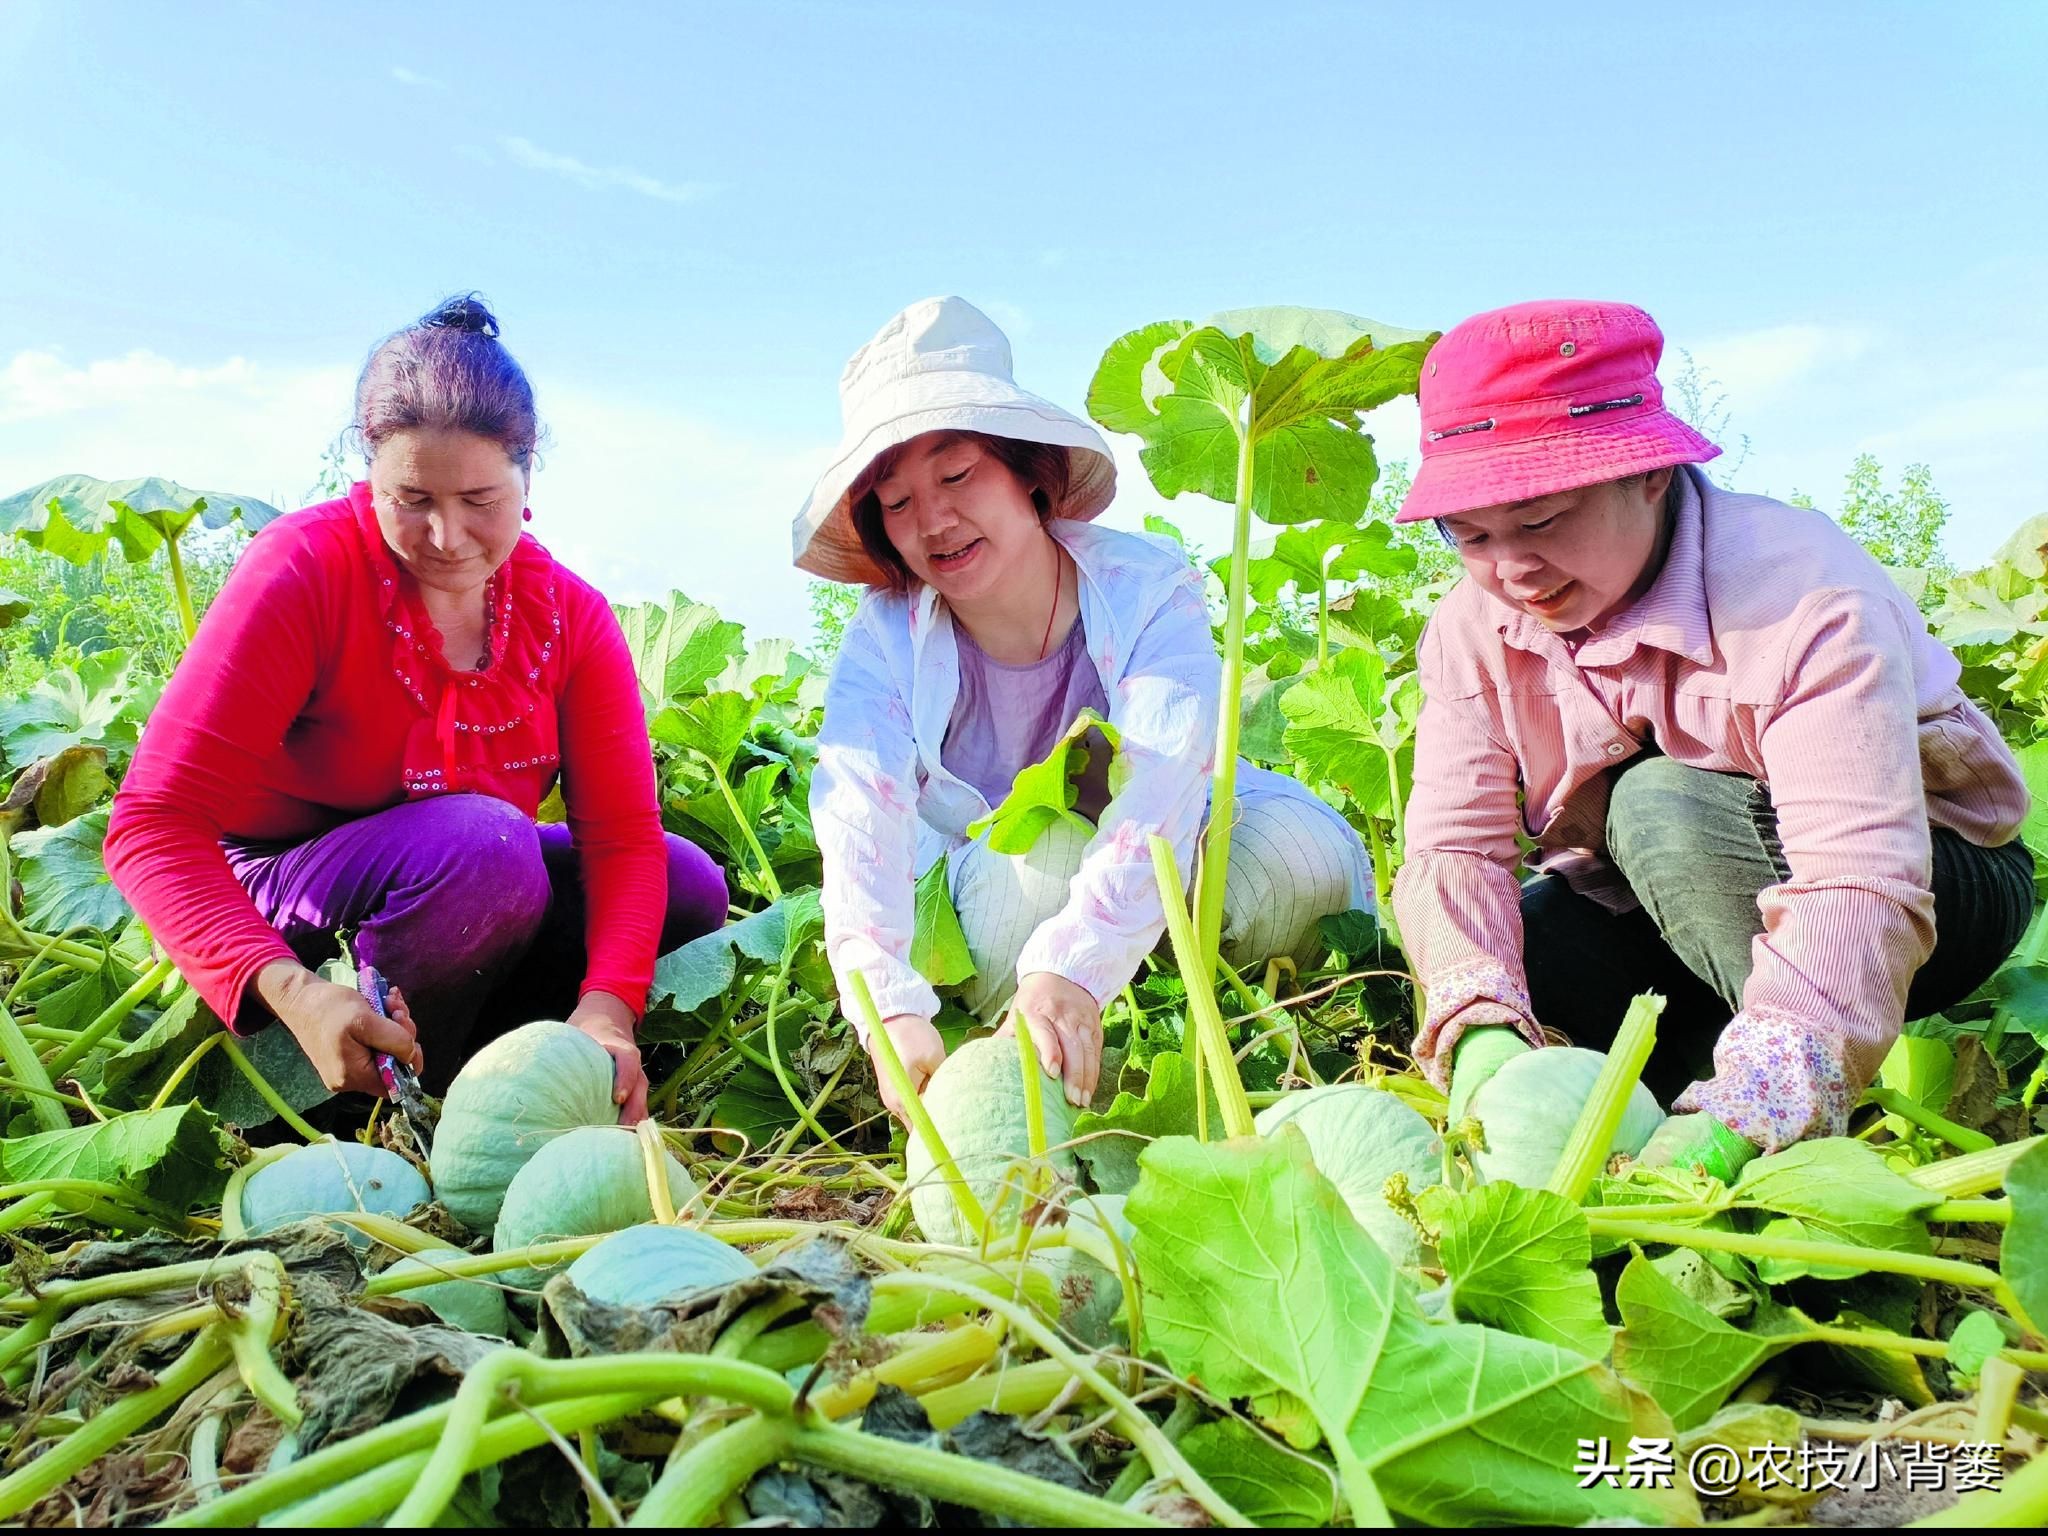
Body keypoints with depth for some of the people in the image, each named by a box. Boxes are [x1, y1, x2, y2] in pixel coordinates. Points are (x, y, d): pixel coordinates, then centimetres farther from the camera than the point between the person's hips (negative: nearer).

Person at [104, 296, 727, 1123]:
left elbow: (622, 835, -13)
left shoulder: (570, 615, -8)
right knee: (483, 842, -34)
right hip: (263, 898, -5)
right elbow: (155, 823, -24)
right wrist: (290, 989, -40)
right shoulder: (304, 568, -20)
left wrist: (606, 1008, -32)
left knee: (689, 887, -12)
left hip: (464, 883, 5)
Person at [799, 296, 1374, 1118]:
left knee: (1301, 858, -31)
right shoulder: (884, 640, -18)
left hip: (1155, 887, 1)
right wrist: (893, 1012, -54)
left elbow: (1161, 795, -40)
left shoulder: (1144, 588, -23)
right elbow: (859, 826, -35)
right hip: (1001, 885, 0)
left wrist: (1071, 968, -57)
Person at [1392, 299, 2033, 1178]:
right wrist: (1483, 1030, -41)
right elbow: (1453, 846, -20)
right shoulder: (1475, 627, -12)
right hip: (1668, 925, 5)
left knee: (1661, 806, -35)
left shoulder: (1800, 597, -30)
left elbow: (1859, 887, -40)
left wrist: (1740, 1118, -54)